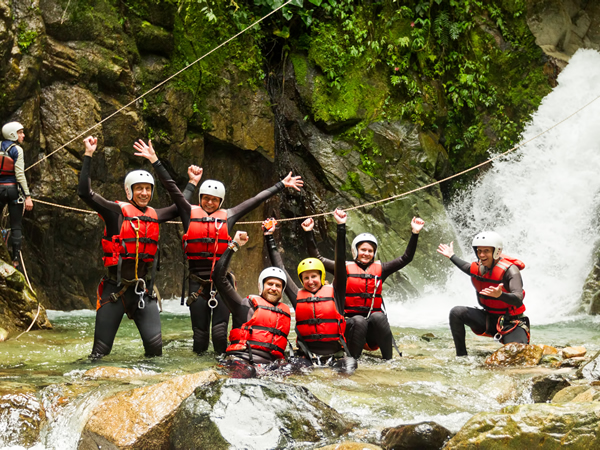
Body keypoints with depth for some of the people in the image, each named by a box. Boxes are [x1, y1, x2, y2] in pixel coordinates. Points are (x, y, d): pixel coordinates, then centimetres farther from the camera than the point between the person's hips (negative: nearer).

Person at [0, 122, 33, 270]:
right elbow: (19, 174, -14)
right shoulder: (16, 150, -9)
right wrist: (28, 196, -14)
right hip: (13, 188, -4)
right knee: (16, 226, 1)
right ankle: (16, 260, 0)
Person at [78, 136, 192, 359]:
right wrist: (88, 156, -13)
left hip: (143, 290, 4)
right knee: (100, 352, 1)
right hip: (115, 288, -4)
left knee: (155, 348, -4)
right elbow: (84, 192, -13)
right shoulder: (117, 211, -4)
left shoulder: (154, 216, 10)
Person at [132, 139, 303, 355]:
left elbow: (256, 199, 12)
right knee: (200, 334, 4)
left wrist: (282, 185, 17)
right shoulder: (190, 213, 6)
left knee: (220, 333, -6)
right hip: (197, 282, 0)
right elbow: (171, 186, 3)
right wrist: (154, 160, -2)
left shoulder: (227, 216, 8)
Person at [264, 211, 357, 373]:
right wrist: (269, 238, 20)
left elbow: (340, 262, 0)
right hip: (308, 352, 1)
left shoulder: (334, 292, 7)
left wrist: (341, 228, -6)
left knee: (348, 368, -31)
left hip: (336, 352, -1)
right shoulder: (298, 296, 12)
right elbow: (279, 269, 17)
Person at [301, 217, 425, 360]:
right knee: (359, 321, -35)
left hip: (374, 322, 2)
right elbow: (317, 258, 7)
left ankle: (388, 359, -28)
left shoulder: (379, 269, 14)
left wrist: (415, 233, 3)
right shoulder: (346, 268, 9)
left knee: (379, 316, -32)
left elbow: (406, 258, 12)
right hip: (350, 321, -1)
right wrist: (309, 233, -2)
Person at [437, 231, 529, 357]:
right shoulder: (478, 268, -2)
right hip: (488, 320, 6)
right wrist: (452, 256, 28)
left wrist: (500, 295, -52)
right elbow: (469, 268, 27)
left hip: (510, 322, -6)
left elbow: (518, 300, -33)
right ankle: (461, 356, -4)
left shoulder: (509, 270, -21)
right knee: (456, 313, -13)